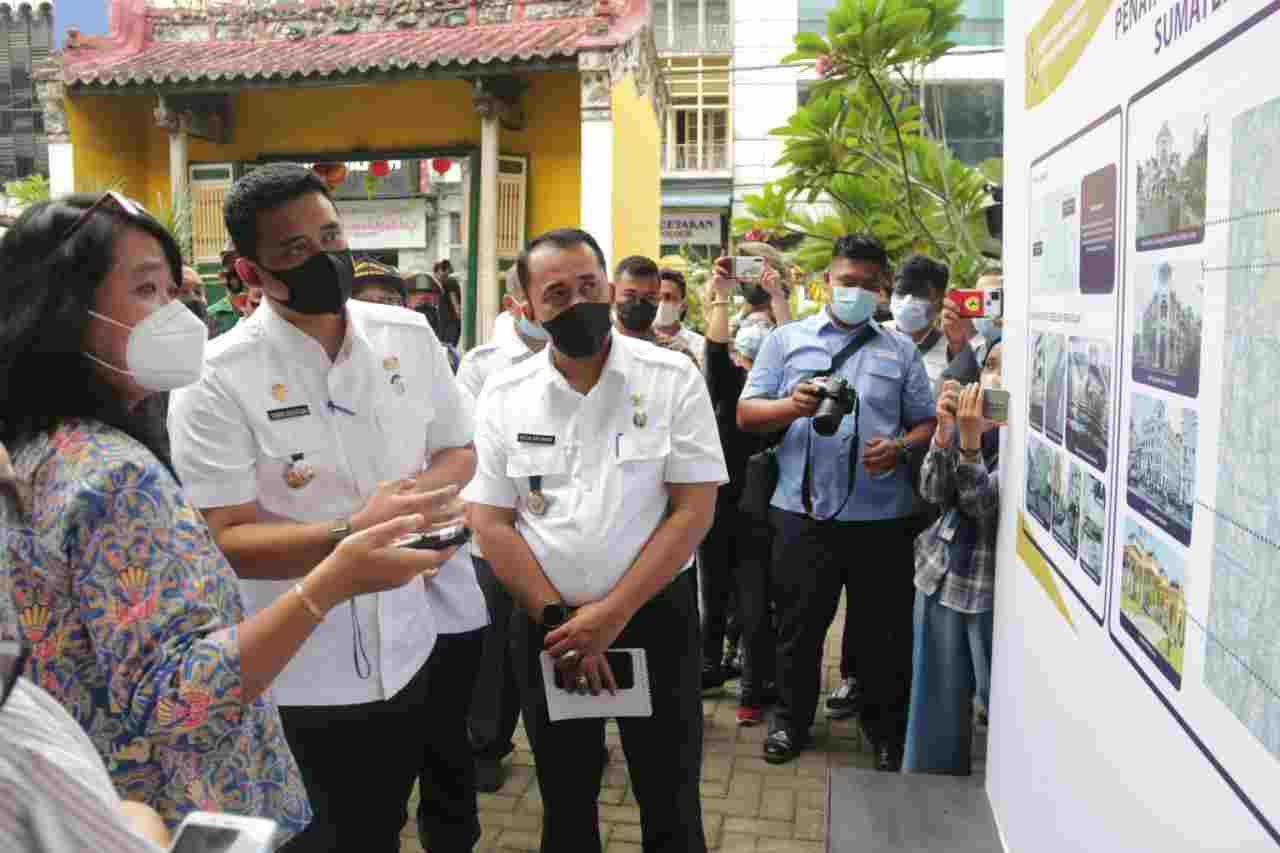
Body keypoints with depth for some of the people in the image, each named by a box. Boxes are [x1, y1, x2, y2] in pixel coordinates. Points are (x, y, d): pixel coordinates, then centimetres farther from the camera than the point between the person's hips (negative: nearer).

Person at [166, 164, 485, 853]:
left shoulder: (408, 334, 0)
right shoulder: (217, 381, -14)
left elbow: (459, 450, 9)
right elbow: (220, 542, -16)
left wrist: (421, 490, -13)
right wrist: (351, 535, -31)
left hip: (427, 638, 5)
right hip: (318, 677, -4)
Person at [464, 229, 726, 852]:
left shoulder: (673, 378, -7)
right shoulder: (503, 396, -1)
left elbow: (694, 509, -11)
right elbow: (491, 523, -2)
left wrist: (613, 614, -16)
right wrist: (555, 616, -11)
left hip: (655, 615, -2)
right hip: (550, 624, 2)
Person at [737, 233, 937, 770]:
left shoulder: (900, 350, 12)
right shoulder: (786, 339, 8)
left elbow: (926, 423, 11)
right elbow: (746, 414, 2)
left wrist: (899, 447, -11)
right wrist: (794, 405, -17)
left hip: (881, 515, 1)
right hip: (804, 509, -1)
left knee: (883, 629, 10)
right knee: (799, 624, 10)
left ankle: (886, 731, 30)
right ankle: (791, 720, 30)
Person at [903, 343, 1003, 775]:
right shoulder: (967, 416, 3)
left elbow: (989, 507, -17)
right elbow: (933, 493, -3)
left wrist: (969, 442, -29)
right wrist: (945, 432, -17)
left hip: (995, 584, -5)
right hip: (941, 572, 5)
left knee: (998, 698, 5)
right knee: (936, 696, 15)